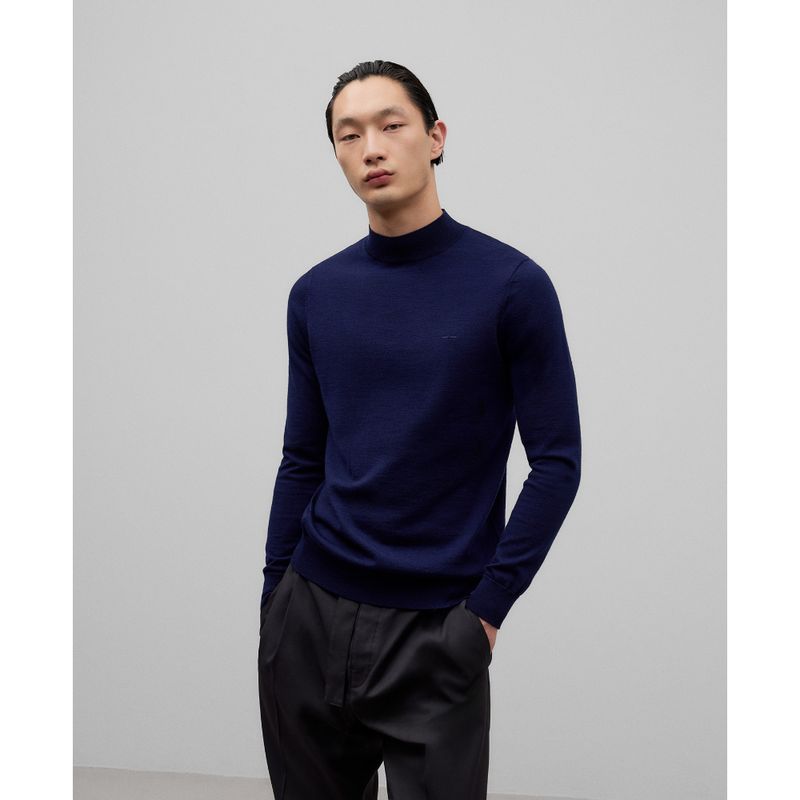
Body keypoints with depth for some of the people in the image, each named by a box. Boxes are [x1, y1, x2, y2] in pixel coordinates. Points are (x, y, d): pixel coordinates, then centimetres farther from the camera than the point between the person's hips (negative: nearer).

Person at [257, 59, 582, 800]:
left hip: (435, 631, -4)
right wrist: (276, 594, 7)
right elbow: (303, 458, 10)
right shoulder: (315, 294, 5)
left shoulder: (511, 284, -8)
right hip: (311, 618, 4)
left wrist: (489, 605, -10)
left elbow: (557, 461, -7)